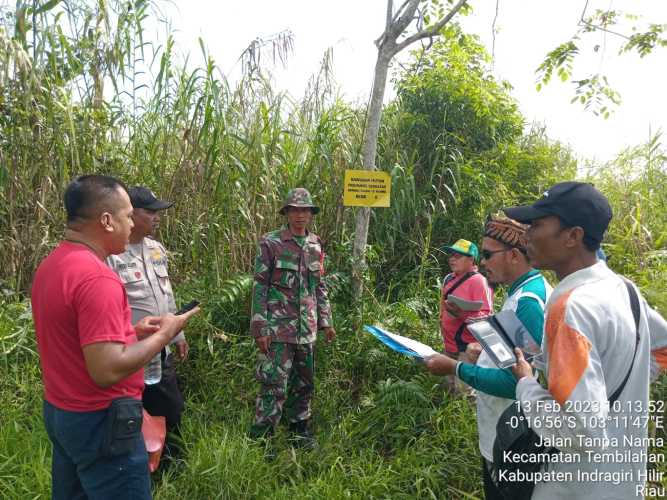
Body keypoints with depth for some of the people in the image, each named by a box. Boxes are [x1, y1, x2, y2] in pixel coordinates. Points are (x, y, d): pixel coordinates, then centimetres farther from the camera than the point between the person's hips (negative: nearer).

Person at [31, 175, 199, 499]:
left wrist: (132, 331, 9)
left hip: (58, 412, 9)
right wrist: (164, 334, -18)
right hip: (98, 423, -9)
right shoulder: (96, 277, -26)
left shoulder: (50, 265, 4)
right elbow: (107, 371, -30)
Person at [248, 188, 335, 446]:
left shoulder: (316, 245, 8)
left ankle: (300, 430, 33)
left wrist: (326, 321, 13)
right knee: (275, 386, -3)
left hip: (307, 329, 6)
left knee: (304, 384, 16)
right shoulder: (270, 243, -8)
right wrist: (260, 329, -12)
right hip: (279, 328, -5)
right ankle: (260, 439, 11)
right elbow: (259, 287, -8)